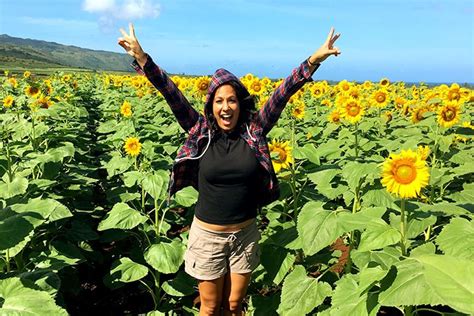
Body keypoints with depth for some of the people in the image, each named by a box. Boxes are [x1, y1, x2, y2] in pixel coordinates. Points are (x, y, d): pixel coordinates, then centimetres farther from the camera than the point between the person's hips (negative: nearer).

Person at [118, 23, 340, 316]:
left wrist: (314, 60, -18)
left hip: (245, 235, 1)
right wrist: (141, 58, -19)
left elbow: (282, 94, -12)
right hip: (207, 236, -1)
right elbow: (171, 93, -13)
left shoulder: (254, 131, -7)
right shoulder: (201, 132, -8)